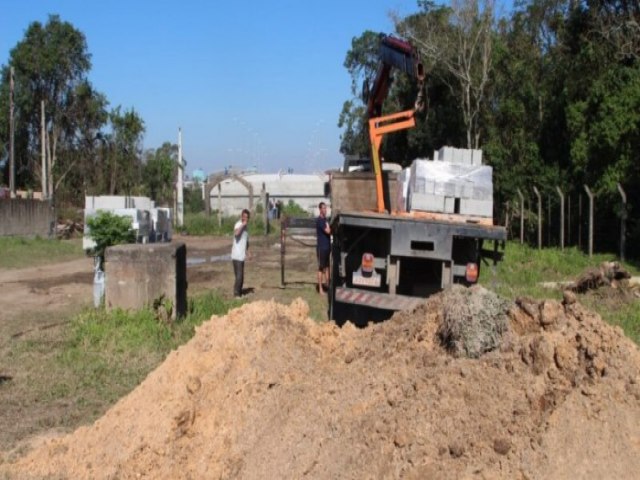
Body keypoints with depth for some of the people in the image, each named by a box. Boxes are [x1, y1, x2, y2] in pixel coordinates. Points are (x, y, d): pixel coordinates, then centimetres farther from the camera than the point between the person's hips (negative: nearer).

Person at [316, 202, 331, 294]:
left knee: (327, 267, 13)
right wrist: (327, 224, -5)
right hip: (321, 247, -8)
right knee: (321, 268, -4)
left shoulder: (325, 219, 13)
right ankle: (320, 288, 1)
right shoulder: (319, 220, -14)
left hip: (327, 246, 8)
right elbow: (328, 231, -20)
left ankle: (327, 284, 20)